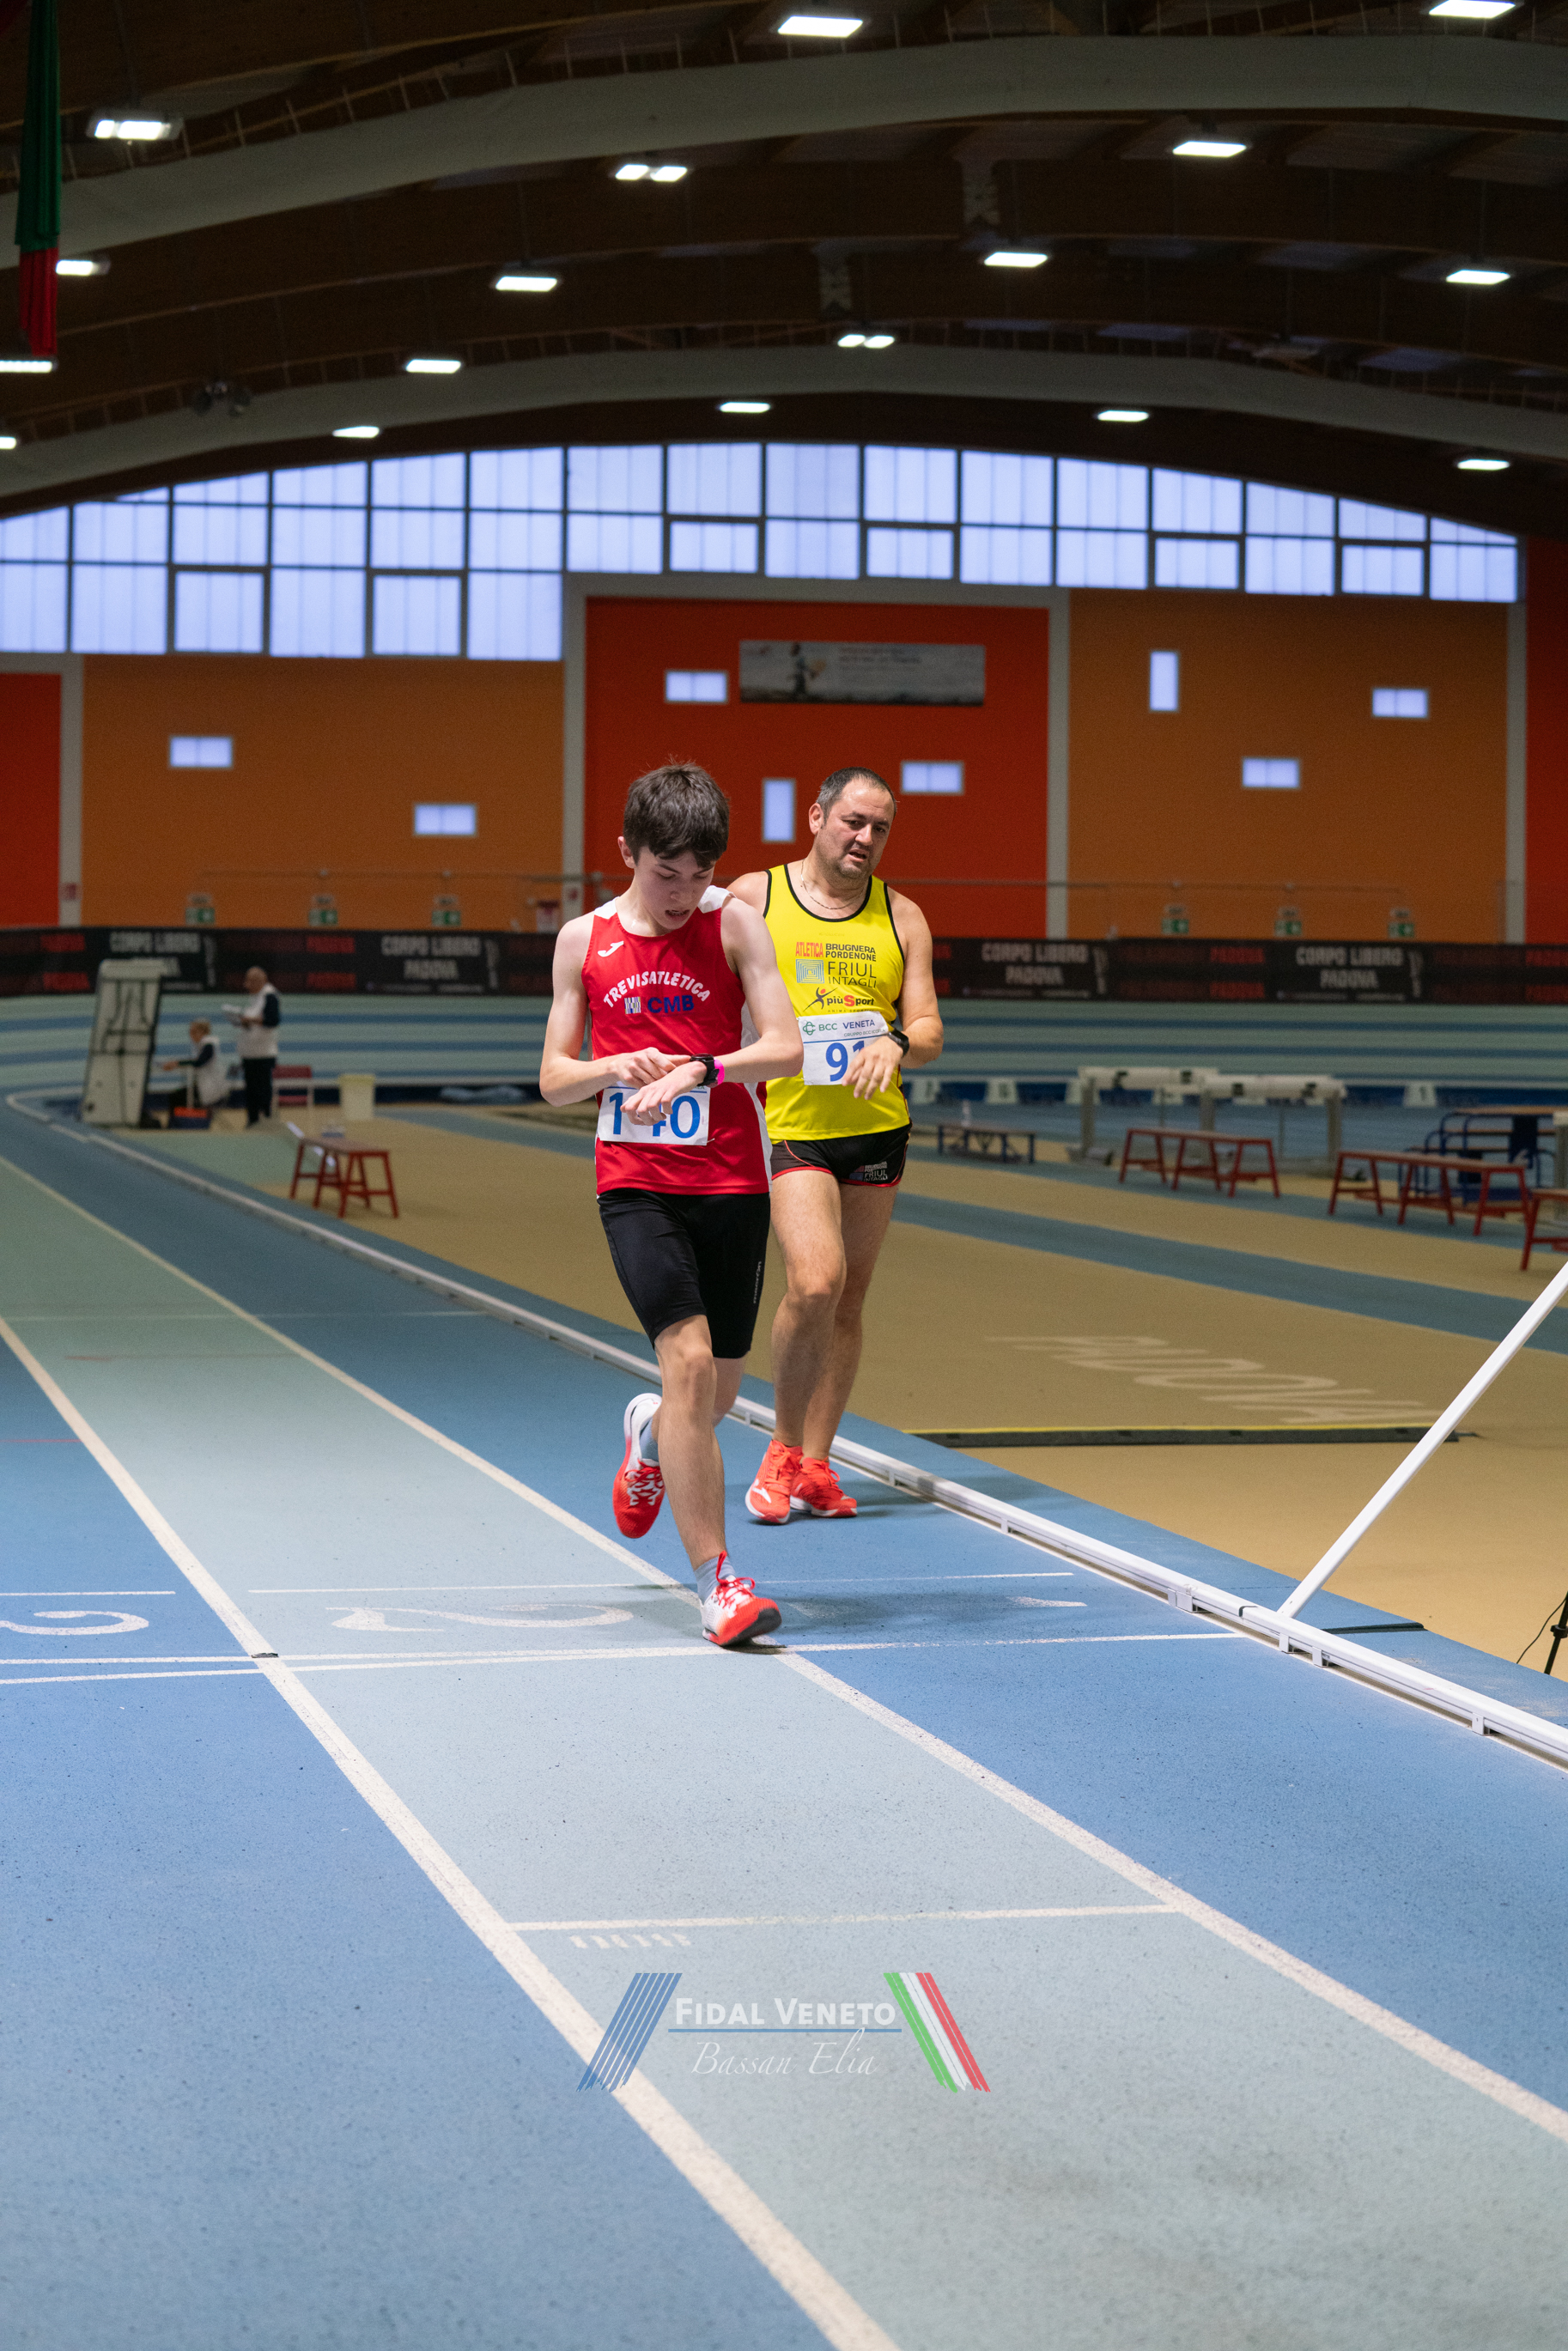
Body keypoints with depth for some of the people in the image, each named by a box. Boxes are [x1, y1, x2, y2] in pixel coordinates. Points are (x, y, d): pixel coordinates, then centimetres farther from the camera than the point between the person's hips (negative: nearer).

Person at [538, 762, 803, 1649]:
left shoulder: (735, 922, -1)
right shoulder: (584, 940, 5)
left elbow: (786, 1048, -8)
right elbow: (554, 1078, 9)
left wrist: (697, 1070, -23)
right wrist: (616, 1069, -12)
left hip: (732, 1183, 1)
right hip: (635, 1184, -1)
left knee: (717, 1394, 10)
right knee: (688, 1358, -19)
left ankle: (649, 1437, 49)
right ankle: (718, 1582, -16)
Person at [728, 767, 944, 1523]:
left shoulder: (901, 917, 8)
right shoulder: (751, 898, 1)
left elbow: (929, 1031, 2)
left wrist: (895, 1043, -19)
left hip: (878, 1126, 4)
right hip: (788, 1123, -4)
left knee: (847, 1299, 7)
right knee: (814, 1282, -20)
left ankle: (814, 1465, 18)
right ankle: (783, 1451, -2)